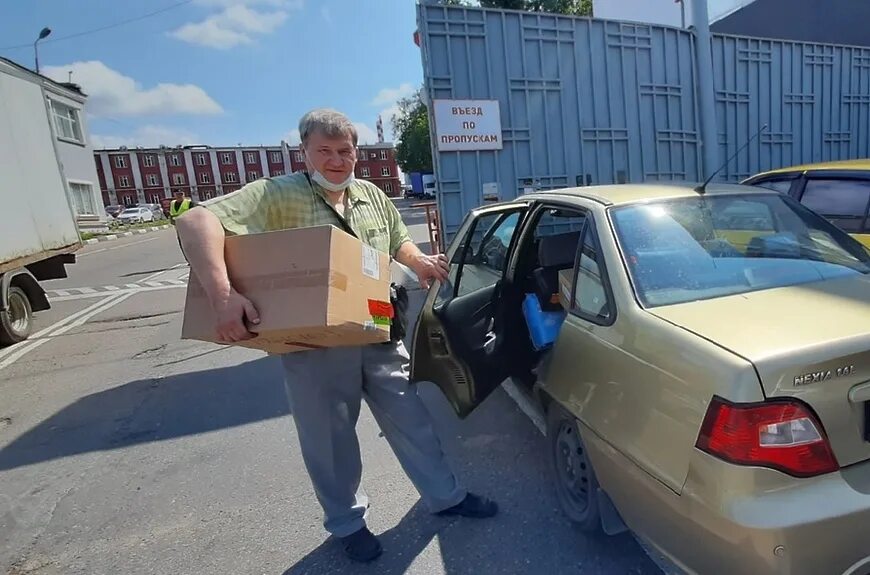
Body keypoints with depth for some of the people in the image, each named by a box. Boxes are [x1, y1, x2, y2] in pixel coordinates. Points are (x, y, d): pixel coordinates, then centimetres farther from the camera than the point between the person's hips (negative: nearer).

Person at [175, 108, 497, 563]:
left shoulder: (373, 196, 9)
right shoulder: (277, 196, -11)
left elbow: (399, 242, 24)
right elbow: (197, 221, -22)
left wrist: (420, 263, 2)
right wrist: (222, 294, -35)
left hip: (379, 340, 5)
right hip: (314, 349, -4)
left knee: (411, 421, 16)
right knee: (331, 442, 13)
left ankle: (445, 496, 39)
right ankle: (348, 523, 39)